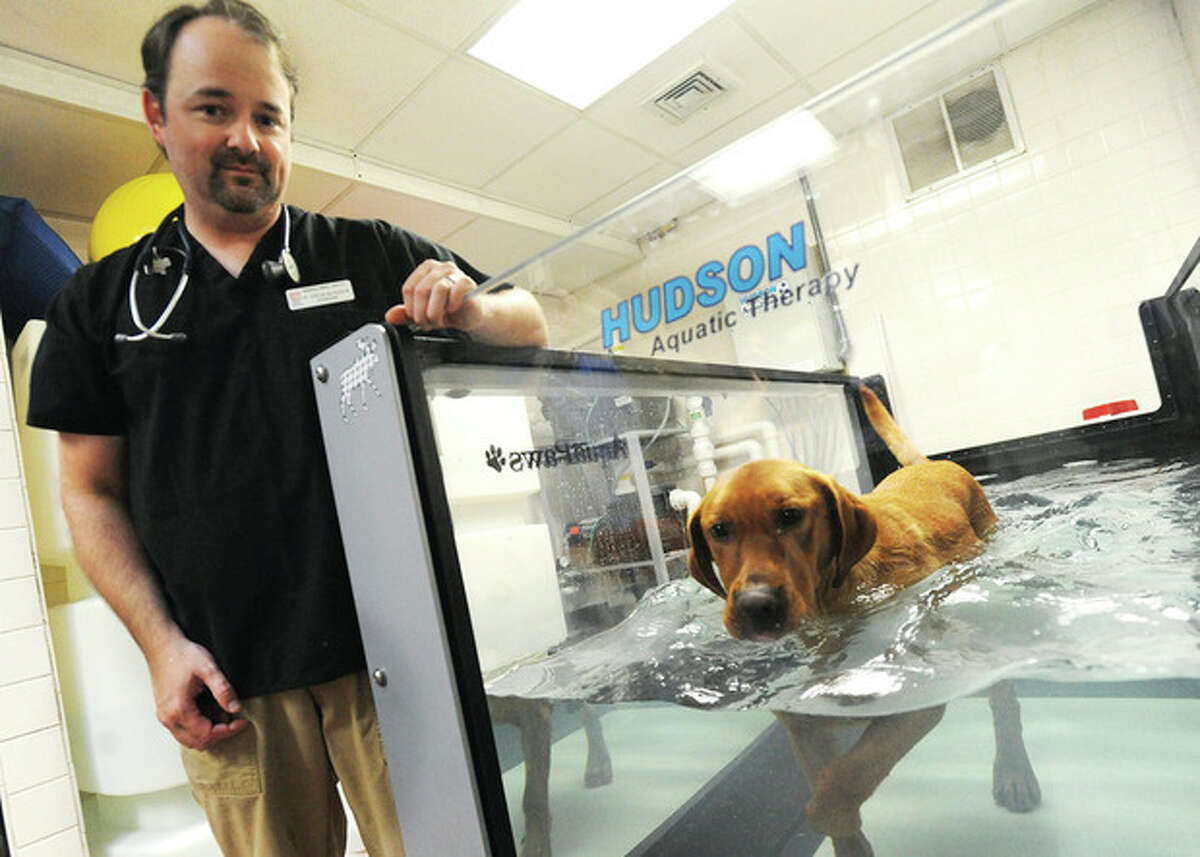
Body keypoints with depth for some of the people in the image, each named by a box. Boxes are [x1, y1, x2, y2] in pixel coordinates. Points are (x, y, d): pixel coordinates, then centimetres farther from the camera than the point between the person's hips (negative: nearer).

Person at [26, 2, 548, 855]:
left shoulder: (376, 256, 6)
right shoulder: (103, 299, 10)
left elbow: (531, 325, 10)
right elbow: (92, 489, 10)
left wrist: (473, 309, -14)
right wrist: (161, 642, -1)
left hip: (388, 650, -1)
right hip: (226, 683, 2)